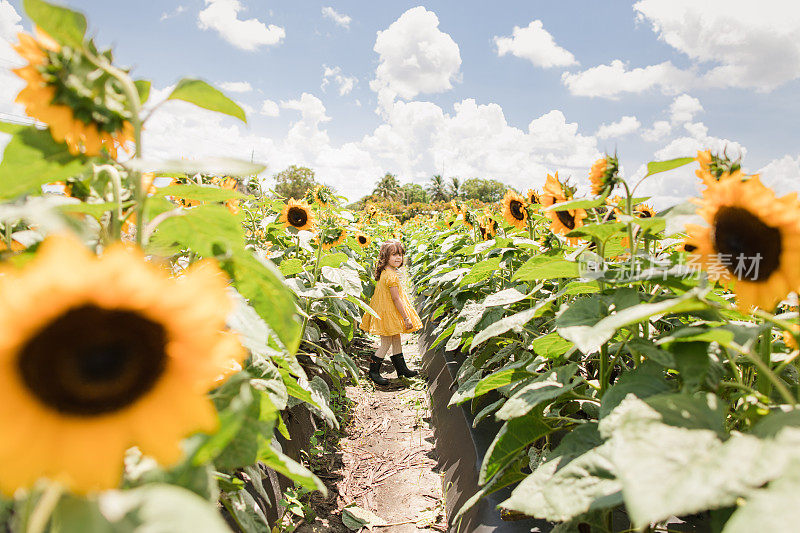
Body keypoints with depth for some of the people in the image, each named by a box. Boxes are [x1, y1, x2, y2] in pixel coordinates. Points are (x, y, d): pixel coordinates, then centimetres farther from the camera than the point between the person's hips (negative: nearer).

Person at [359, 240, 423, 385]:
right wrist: (406, 318, -18)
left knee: (396, 339, 19)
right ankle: (373, 371, 11)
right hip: (388, 313, -10)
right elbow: (396, 299, -24)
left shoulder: (384, 273, 6)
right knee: (386, 343, 0)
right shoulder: (391, 276, -24)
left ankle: (401, 368, 31)